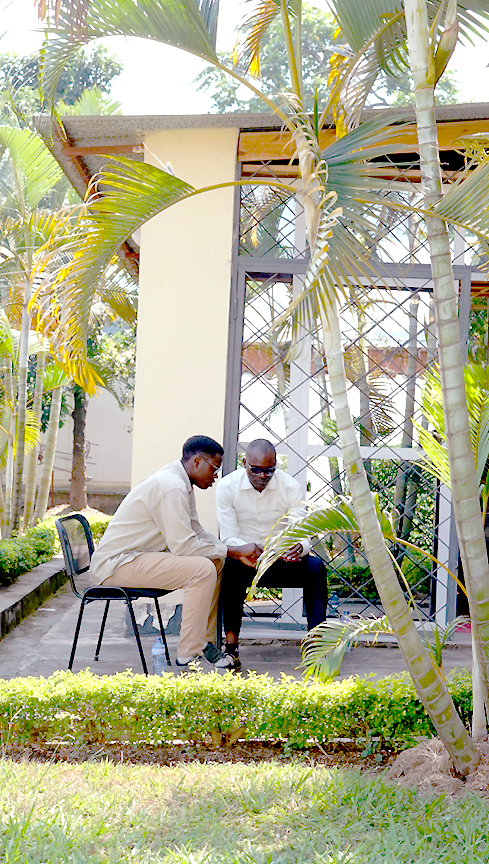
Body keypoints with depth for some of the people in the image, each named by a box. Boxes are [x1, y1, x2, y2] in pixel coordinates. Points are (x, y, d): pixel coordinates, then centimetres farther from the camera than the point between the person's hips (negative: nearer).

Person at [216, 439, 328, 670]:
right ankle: (231, 642, -32)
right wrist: (249, 551, -34)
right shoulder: (228, 486, -9)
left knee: (315, 567, -27)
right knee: (231, 567, -36)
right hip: (244, 558, -1)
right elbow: (228, 538, -13)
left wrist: (299, 547, -36)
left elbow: (302, 533, -10)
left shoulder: (290, 486, -7)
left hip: (281, 560, 2)